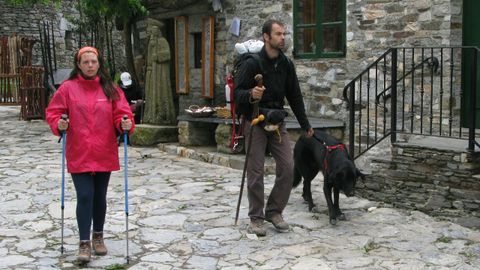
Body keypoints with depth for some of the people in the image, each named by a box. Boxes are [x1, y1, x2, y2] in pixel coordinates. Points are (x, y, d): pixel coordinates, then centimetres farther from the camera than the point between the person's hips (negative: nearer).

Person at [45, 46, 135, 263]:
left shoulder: (110, 89, 3)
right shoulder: (68, 88, -2)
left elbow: (121, 113, 1)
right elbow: (53, 112, 2)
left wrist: (125, 124, -19)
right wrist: (59, 124, -18)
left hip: (104, 154, 2)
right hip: (78, 154, -2)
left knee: (100, 196, 13)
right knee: (84, 196, -7)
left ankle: (98, 236, 32)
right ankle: (84, 243, 3)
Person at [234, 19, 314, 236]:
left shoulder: (286, 64, 6)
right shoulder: (252, 63, -12)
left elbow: (295, 96, 13)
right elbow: (237, 92, -14)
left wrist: (305, 125, 15)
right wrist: (250, 94, -37)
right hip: (255, 122, -5)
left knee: (287, 168, -2)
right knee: (255, 172, -2)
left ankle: (274, 211, 13)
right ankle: (256, 218, 10)